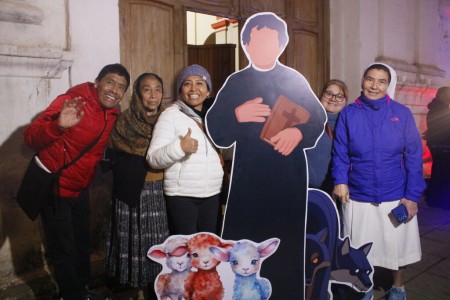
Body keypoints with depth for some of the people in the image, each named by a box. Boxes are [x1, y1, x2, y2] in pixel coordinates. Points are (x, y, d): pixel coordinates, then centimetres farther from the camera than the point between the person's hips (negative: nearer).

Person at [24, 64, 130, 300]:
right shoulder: (73, 101, -22)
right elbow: (31, 137, -32)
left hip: (79, 189, 8)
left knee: (82, 245, 21)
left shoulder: (114, 114, 0)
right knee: (63, 251, 3)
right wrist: (59, 126, -50)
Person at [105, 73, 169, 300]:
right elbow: (113, 158, -7)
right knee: (137, 240, 5)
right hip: (134, 192, -3)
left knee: (159, 241, 7)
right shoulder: (124, 122, -4)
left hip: (160, 191, 3)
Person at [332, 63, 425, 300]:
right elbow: (340, 153, -3)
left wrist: (412, 194, -9)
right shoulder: (348, 114, -4)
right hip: (358, 196, 0)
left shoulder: (402, 114, -4)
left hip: (396, 196, 0)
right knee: (360, 247, 15)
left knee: (398, 244, 17)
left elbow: (414, 156, -4)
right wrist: (340, 180, -19)